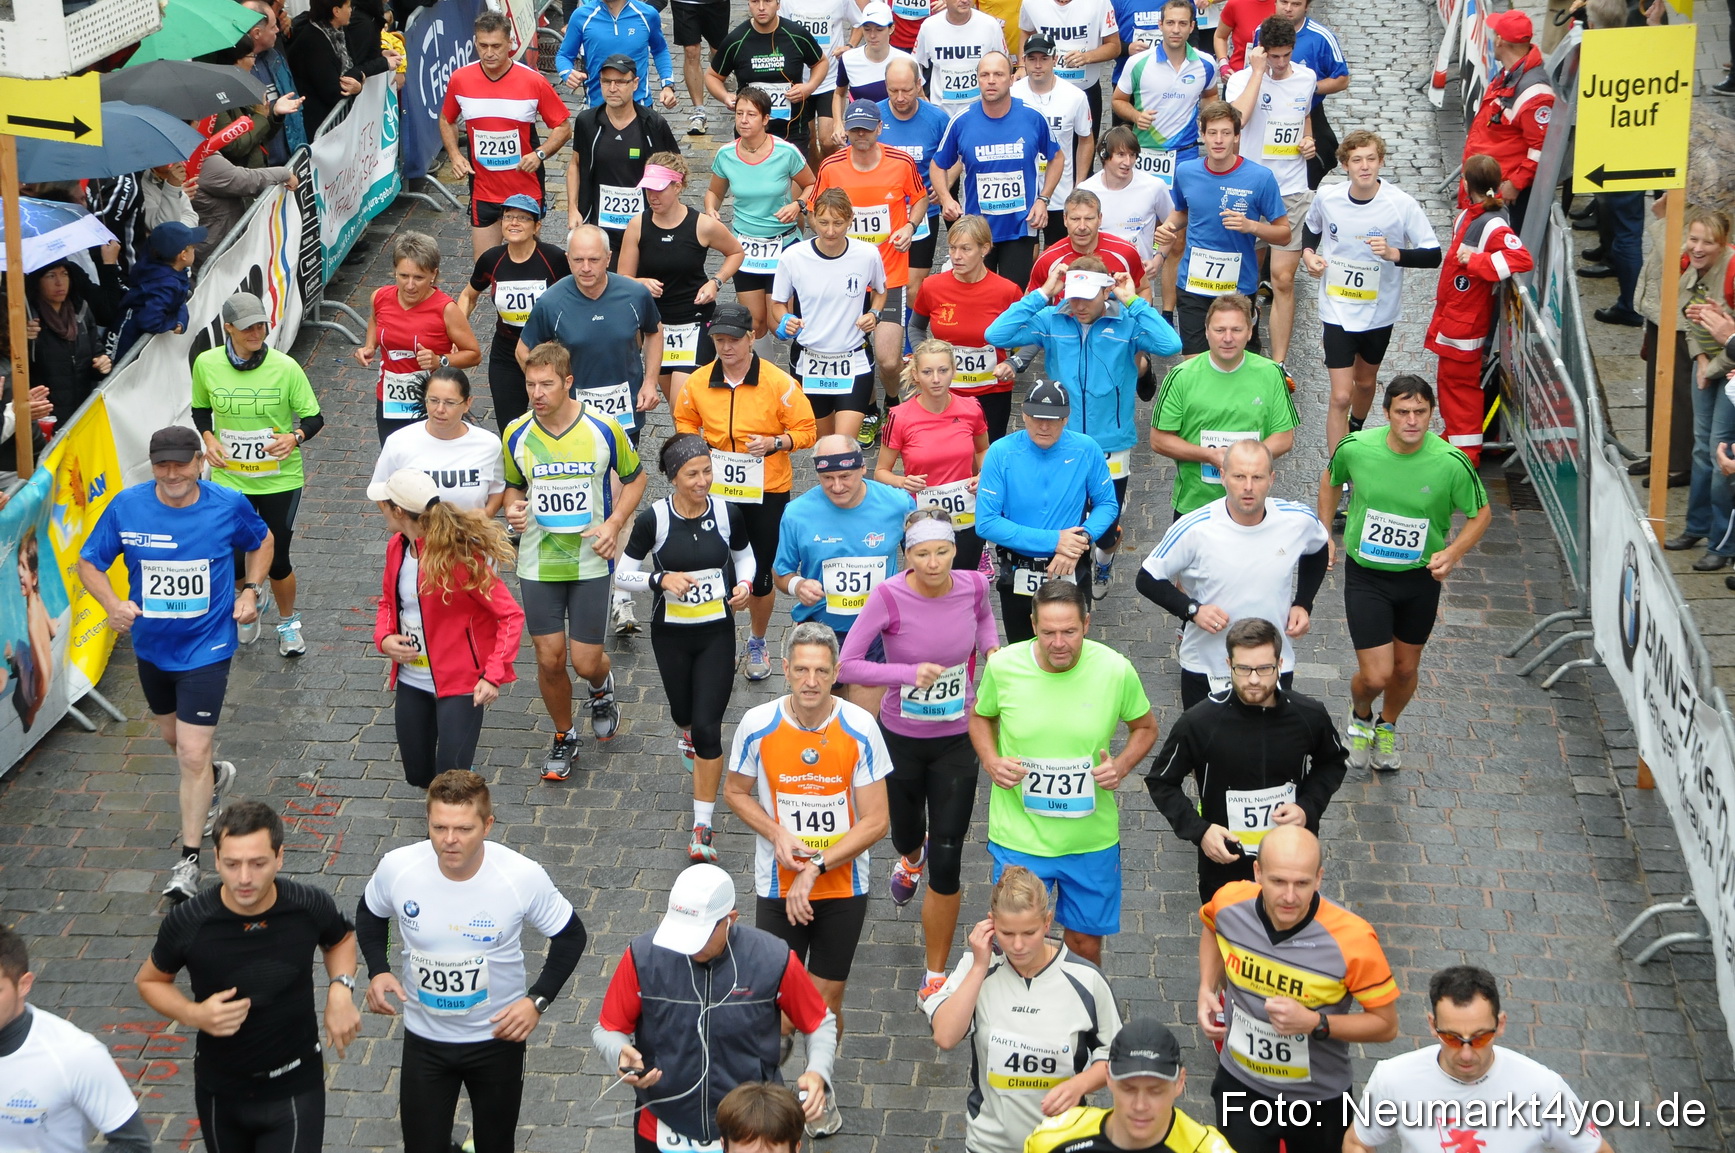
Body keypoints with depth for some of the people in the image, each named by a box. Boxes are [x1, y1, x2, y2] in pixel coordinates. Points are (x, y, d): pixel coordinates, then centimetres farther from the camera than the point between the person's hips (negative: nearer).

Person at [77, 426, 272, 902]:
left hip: (206, 648, -4)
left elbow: (261, 542, 8)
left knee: (193, 753, -9)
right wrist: (113, 604, -21)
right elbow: (89, 563, -3)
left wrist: (251, 591, -6)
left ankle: (189, 858, 4)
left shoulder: (229, 505, -13)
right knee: (173, 735, 25)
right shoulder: (127, 506, -12)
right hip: (151, 645, 4)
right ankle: (215, 779, 59)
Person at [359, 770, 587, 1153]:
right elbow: (371, 914, 4)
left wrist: (537, 1000, -17)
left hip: (498, 1036, -1)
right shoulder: (397, 867, -19)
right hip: (424, 1039, 1)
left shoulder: (522, 876, -23)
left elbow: (570, 935, -7)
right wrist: (377, 971, -11)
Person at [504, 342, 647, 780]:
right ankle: (564, 739, 27)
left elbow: (635, 478, 4)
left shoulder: (603, 428, -11)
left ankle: (602, 685, 37)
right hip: (537, 564, 2)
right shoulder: (516, 435, -5)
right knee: (550, 660, 2)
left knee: (586, 662, -1)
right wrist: (512, 509, -10)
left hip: (591, 563, -2)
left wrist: (614, 523, -11)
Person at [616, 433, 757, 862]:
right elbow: (623, 574, -7)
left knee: (708, 728, -7)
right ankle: (685, 733, 62)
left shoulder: (728, 512, -9)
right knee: (684, 711, 21)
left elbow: (744, 555, 10)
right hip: (671, 634, 1)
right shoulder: (654, 519, -14)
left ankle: (703, 826, 1)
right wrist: (661, 579, -25)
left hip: (717, 633, -1)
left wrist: (745, 583, -11)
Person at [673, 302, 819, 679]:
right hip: (717, 491, 2)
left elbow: (806, 431, -6)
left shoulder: (778, 382, -12)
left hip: (768, 493, -2)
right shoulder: (699, 382, -3)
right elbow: (685, 420, 17)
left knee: (761, 574, 8)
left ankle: (757, 643, 31)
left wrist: (776, 443, -23)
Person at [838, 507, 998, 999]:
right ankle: (912, 857, 66)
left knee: (946, 864, -2)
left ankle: (936, 975, 13)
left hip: (956, 742, 1)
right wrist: (909, 673, -35)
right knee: (906, 837, 24)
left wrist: (991, 648, -6)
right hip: (900, 739, -1)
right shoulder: (889, 597, -22)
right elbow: (848, 665, -24)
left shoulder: (972, 584, -12)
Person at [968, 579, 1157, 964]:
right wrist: (990, 761, -10)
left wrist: (1122, 765, -13)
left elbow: (1145, 727, 5)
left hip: (1091, 836, 1)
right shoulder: (1003, 666, -13)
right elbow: (980, 717, 8)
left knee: (1086, 941, 16)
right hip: (1019, 837, 0)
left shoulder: (1116, 670, -13)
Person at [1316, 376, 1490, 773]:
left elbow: (1480, 513, -3)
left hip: (1421, 577, 1)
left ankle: (1387, 727, 50)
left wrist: (1453, 553, -19)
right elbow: (1331, 480, 7)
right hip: (1365, 576, -1)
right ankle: (1360, 716, 31)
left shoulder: (1451, 462, -19)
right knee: (1376, 675, -7)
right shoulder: (1355, 448, -17)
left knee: (1406, 668, 17)